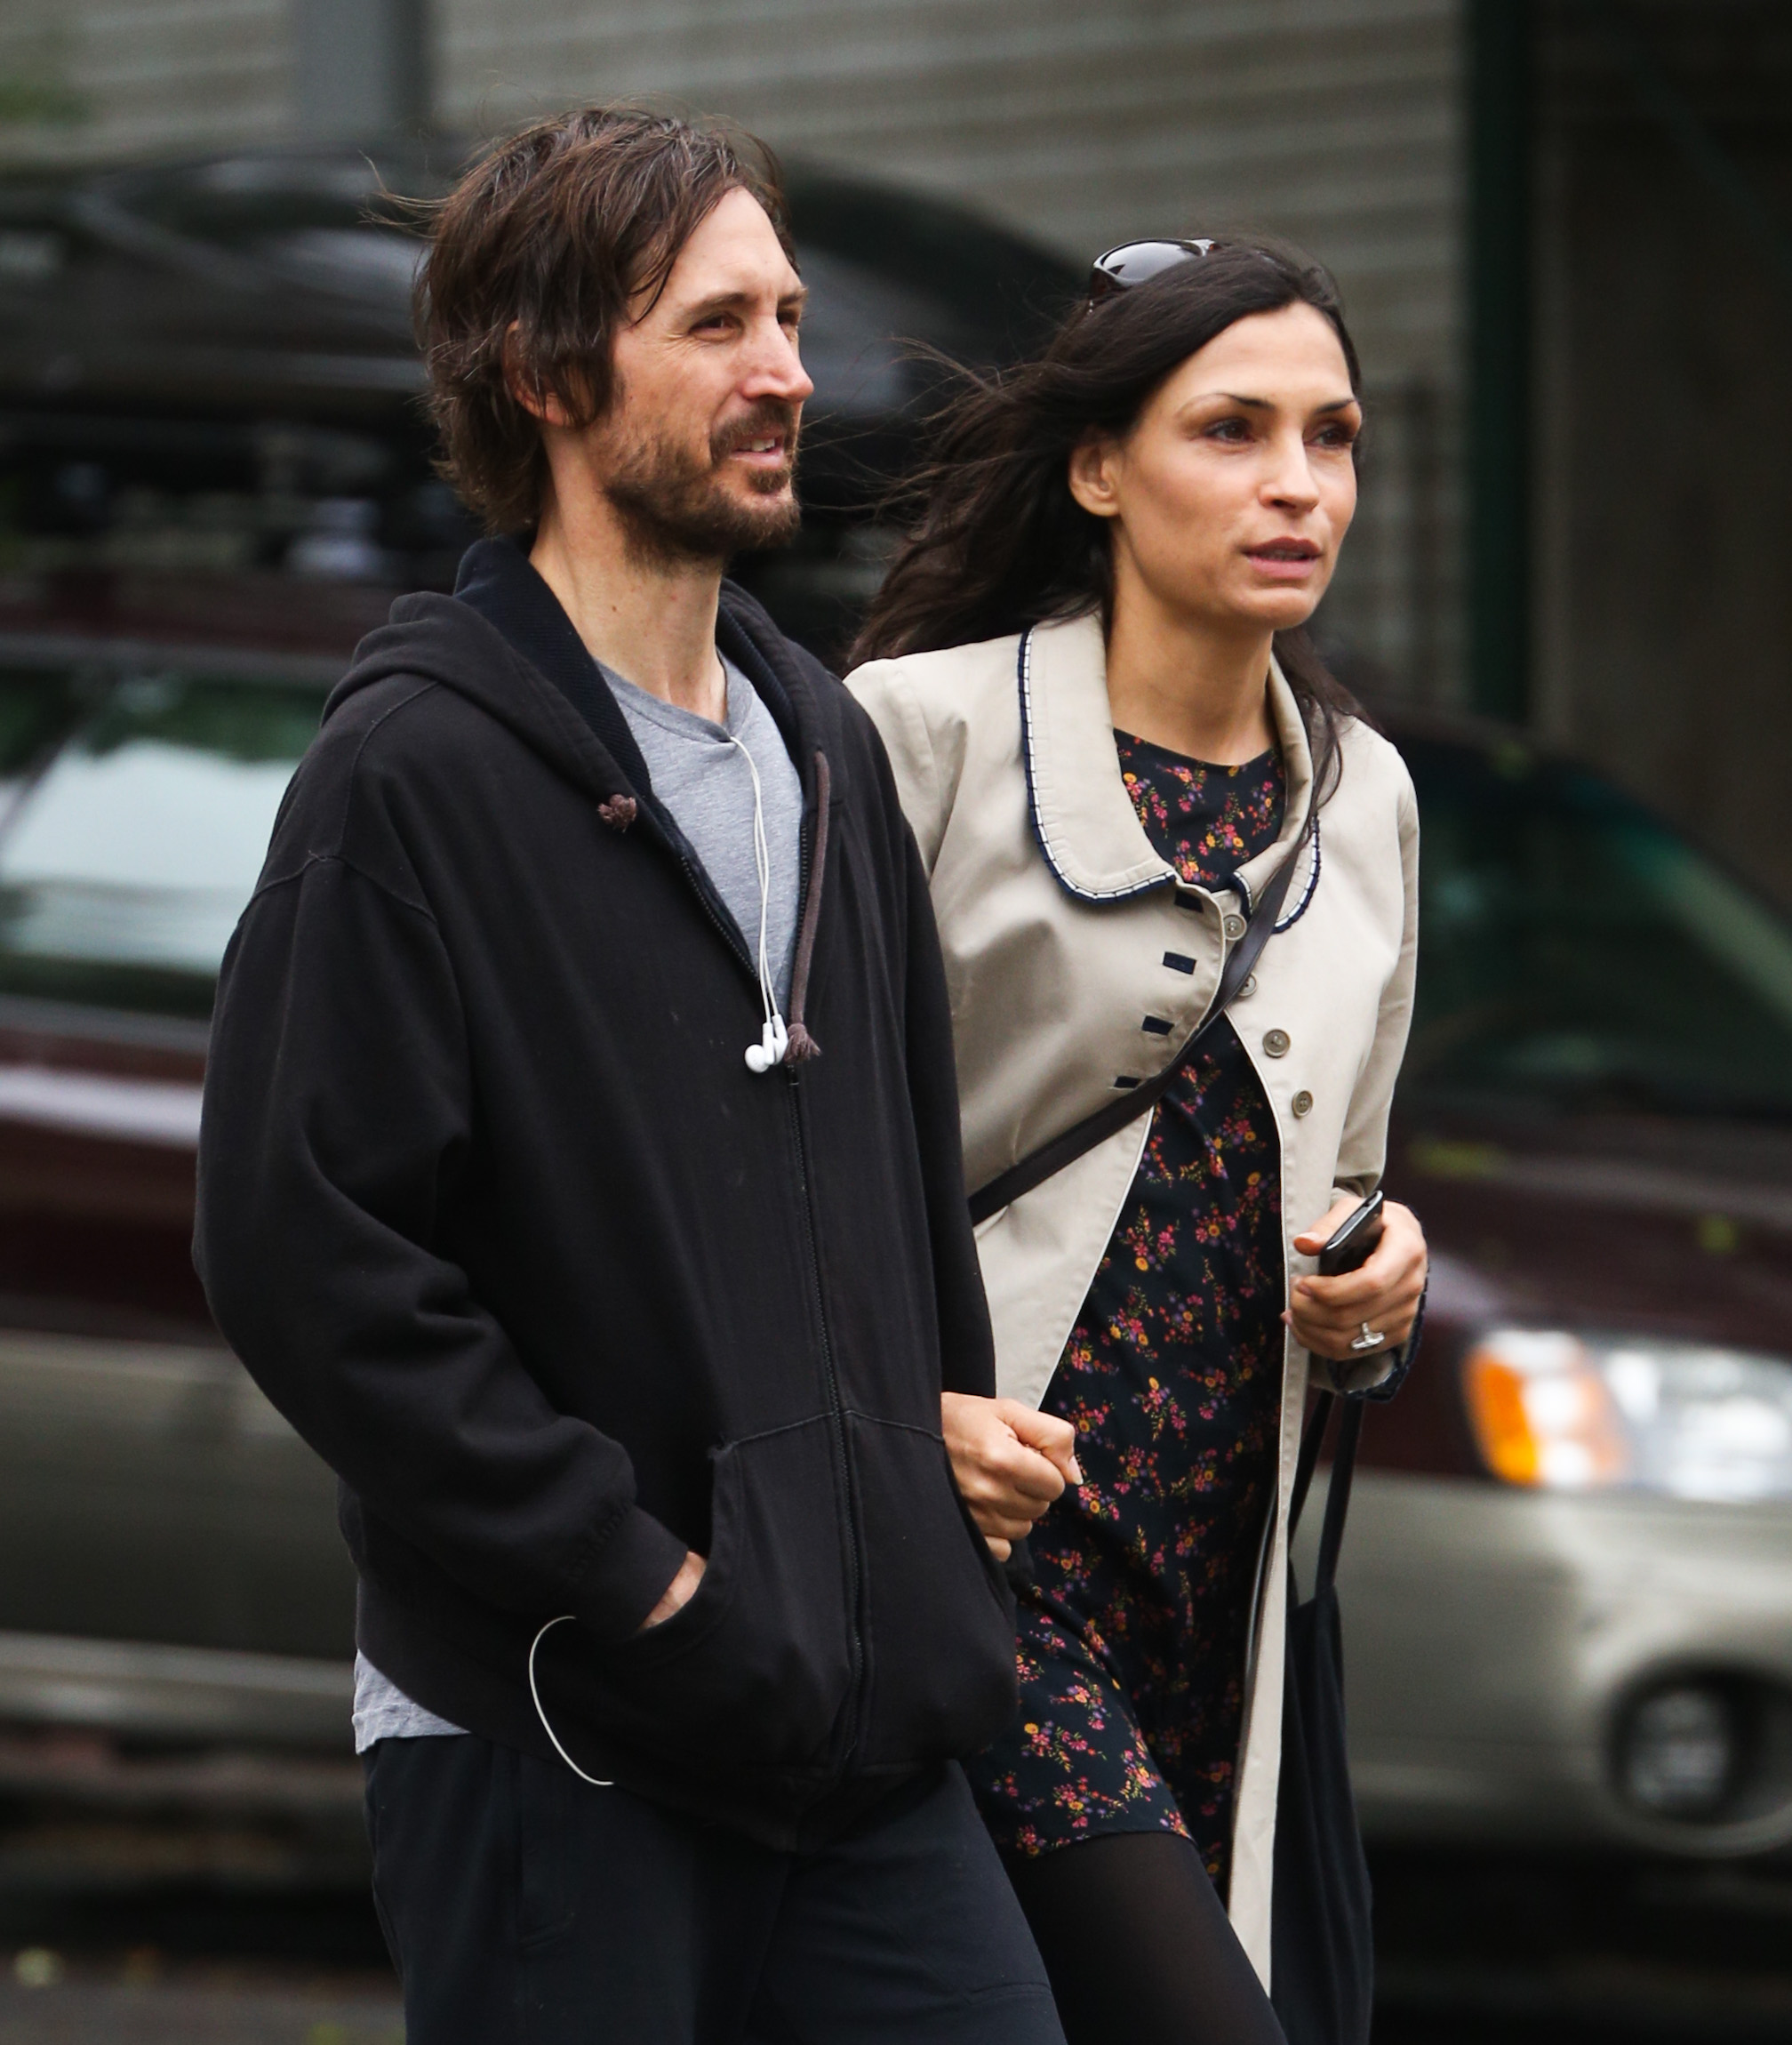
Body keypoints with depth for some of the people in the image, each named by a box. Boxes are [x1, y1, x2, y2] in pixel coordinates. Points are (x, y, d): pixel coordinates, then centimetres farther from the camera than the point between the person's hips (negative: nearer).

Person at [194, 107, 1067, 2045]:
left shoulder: (828, 746, 15)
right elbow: (302, 1250, -16)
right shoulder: (415, 776, -9)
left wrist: (942, 1545, 13)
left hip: (865, 1731, 7)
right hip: (548, 1742, -7)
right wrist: (627, 1574, -16)